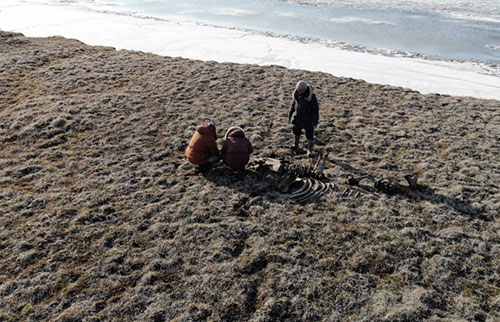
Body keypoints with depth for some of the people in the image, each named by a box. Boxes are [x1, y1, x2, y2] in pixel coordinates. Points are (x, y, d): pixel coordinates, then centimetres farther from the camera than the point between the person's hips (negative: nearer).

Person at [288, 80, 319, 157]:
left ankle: (310, 151, 13)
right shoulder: (297, 94, -6)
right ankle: (295, 145, 45)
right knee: (296, 131, 22)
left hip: (308, 119, -6)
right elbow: (294, 104, 10)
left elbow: (316, 108, -18)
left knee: (309, 135, 0)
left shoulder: (311, 96, -24)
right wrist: (290, 114, 16)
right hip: (298, 118, 6)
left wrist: (315, 121, -18)